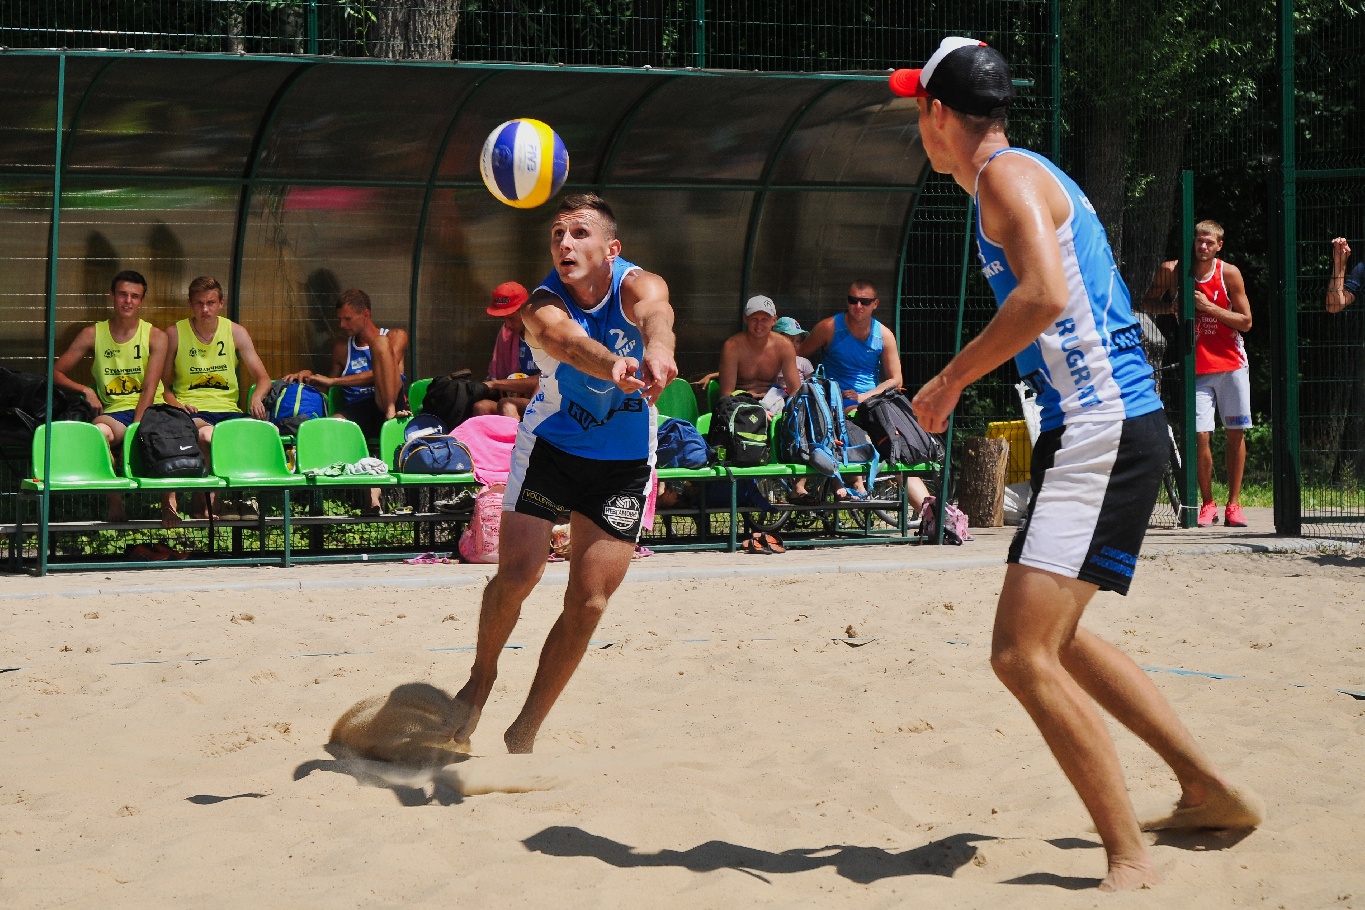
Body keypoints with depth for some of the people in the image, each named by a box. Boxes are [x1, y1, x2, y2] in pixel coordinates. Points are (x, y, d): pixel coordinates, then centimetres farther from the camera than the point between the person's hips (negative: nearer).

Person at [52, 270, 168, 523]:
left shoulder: (155, 337, 7)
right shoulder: (93, 334, 10)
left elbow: (150, 389, -4)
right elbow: (56, 372, 11)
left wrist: (136, 429, -17)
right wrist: (86, 390, -7)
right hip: (113, 412, 0)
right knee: (99, 431, -37)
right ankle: (115, 502, -24)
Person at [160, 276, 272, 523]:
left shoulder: (235, 333, 10)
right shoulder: (175, 334, 6)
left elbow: (263, 378, 8)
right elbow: (162, 384, 8)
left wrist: (257, 397, -14)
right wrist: (174, 402, -13)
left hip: (228, 409, 3)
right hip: (192, 411, -3)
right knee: (206, 435, -39)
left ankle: (241, 496, -9)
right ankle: (200, 503, -24)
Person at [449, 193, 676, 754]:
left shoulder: (638, 286, -20)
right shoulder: (543, 306, -22)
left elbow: (655, 314, -45)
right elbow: (569, 342, -46)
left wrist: (658, 350, -70)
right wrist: (614, 365, -69)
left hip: (625, 463, 1)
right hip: (550, 445, -1)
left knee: (588, 602, -2)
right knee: (517, 572, -13)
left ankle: (525, 732, 13)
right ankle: (481, 678, 17)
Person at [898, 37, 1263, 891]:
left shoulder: (1007, 174, -10)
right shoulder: (1032, 174, 20)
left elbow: (1044, 295, -26)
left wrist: (951, 381, -16)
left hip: (1102, 434, -11)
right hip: (1105, 427, 11)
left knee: (1024, 654, -17)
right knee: (1052, 638, 23)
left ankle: (1131, 861, -13)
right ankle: (1212, 792, 29)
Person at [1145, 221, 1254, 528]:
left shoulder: (1229, 273, -4)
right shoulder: (1173, 271, -1)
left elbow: (1246, 322, -4)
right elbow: (1148, 304, 13)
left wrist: (1209, 307, -15)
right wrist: (1171, 305, -8)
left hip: (1231, 364, 0)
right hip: (1198, 367, 0)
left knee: (1236, 433, 2)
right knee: (1200, 435, -8)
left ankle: (1233, 504, 10)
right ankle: (1207, 504, 4)